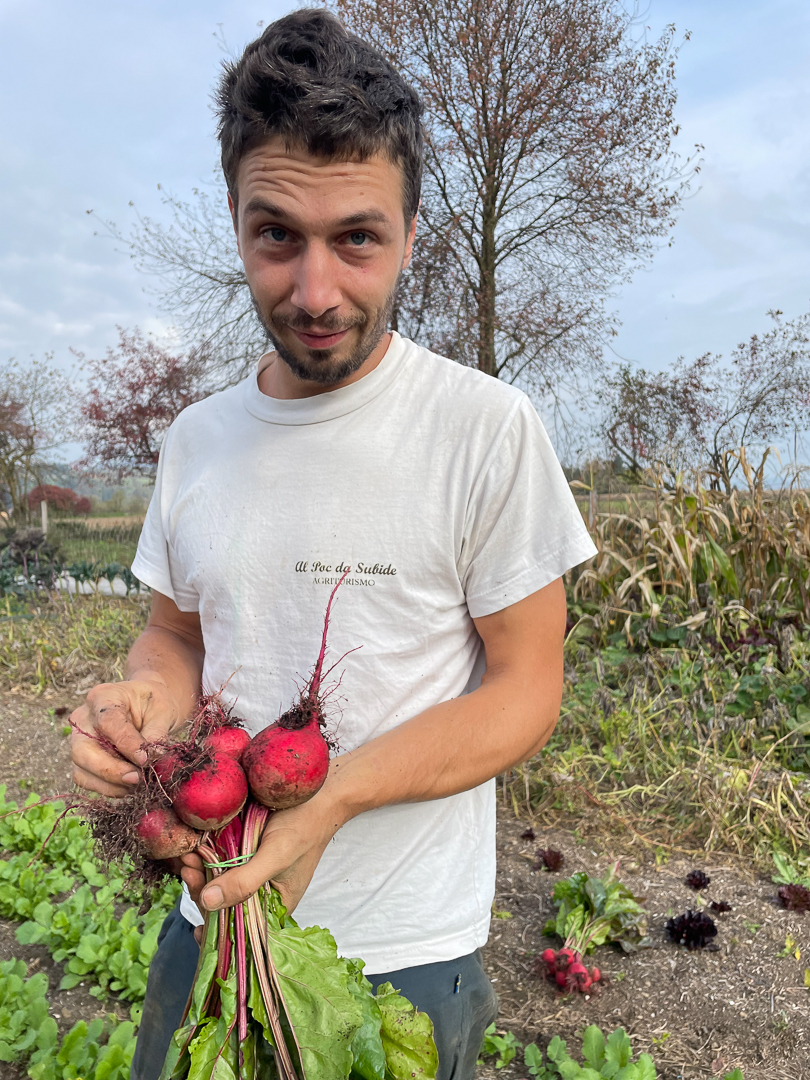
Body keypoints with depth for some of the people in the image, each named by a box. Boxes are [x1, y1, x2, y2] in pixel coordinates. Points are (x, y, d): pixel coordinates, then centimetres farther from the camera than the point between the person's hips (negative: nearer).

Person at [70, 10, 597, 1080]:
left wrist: (324, 803, -25)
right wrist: (147, 693, -14)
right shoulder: (197, 439, 0)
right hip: (212, 913, 5)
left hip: (405, 950, -4)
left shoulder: (486, 427, -16)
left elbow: (527, 688, -13)